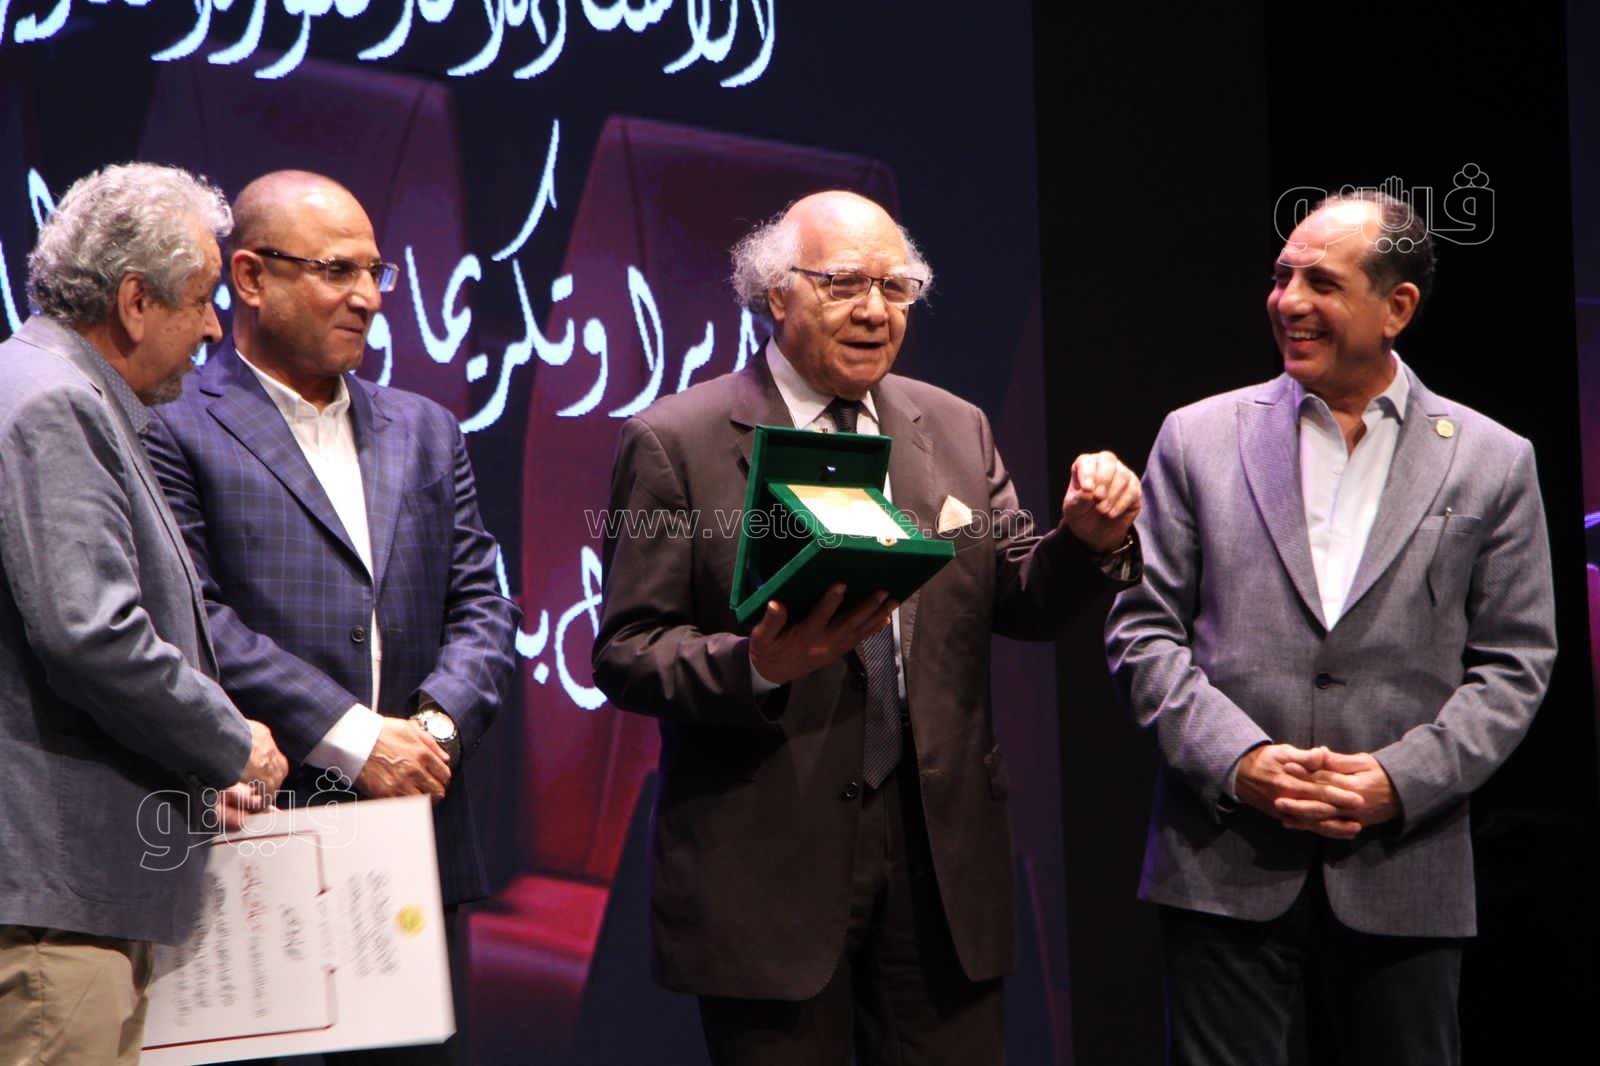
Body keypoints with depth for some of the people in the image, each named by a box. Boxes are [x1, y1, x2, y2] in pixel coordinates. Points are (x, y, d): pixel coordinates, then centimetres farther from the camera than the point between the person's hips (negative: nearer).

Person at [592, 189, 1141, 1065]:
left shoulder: (956, 429, 11)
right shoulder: (675, 443, -4)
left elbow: (1017, 601, 11)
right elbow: (624, 653, -7)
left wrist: (1090, 540, -9)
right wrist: (756, 666, -24)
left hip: (941, 856, 4)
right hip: (770, 863, -4)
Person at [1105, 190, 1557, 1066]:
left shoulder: (1491, 462, 6)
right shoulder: (1199, 438, 7)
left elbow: (1514, 664, 4)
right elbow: (1141, 629, 4)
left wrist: (1402, 780, -11)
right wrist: (1237, 759, -10)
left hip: (1403, 875, 0)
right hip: (1224, 868, 0)